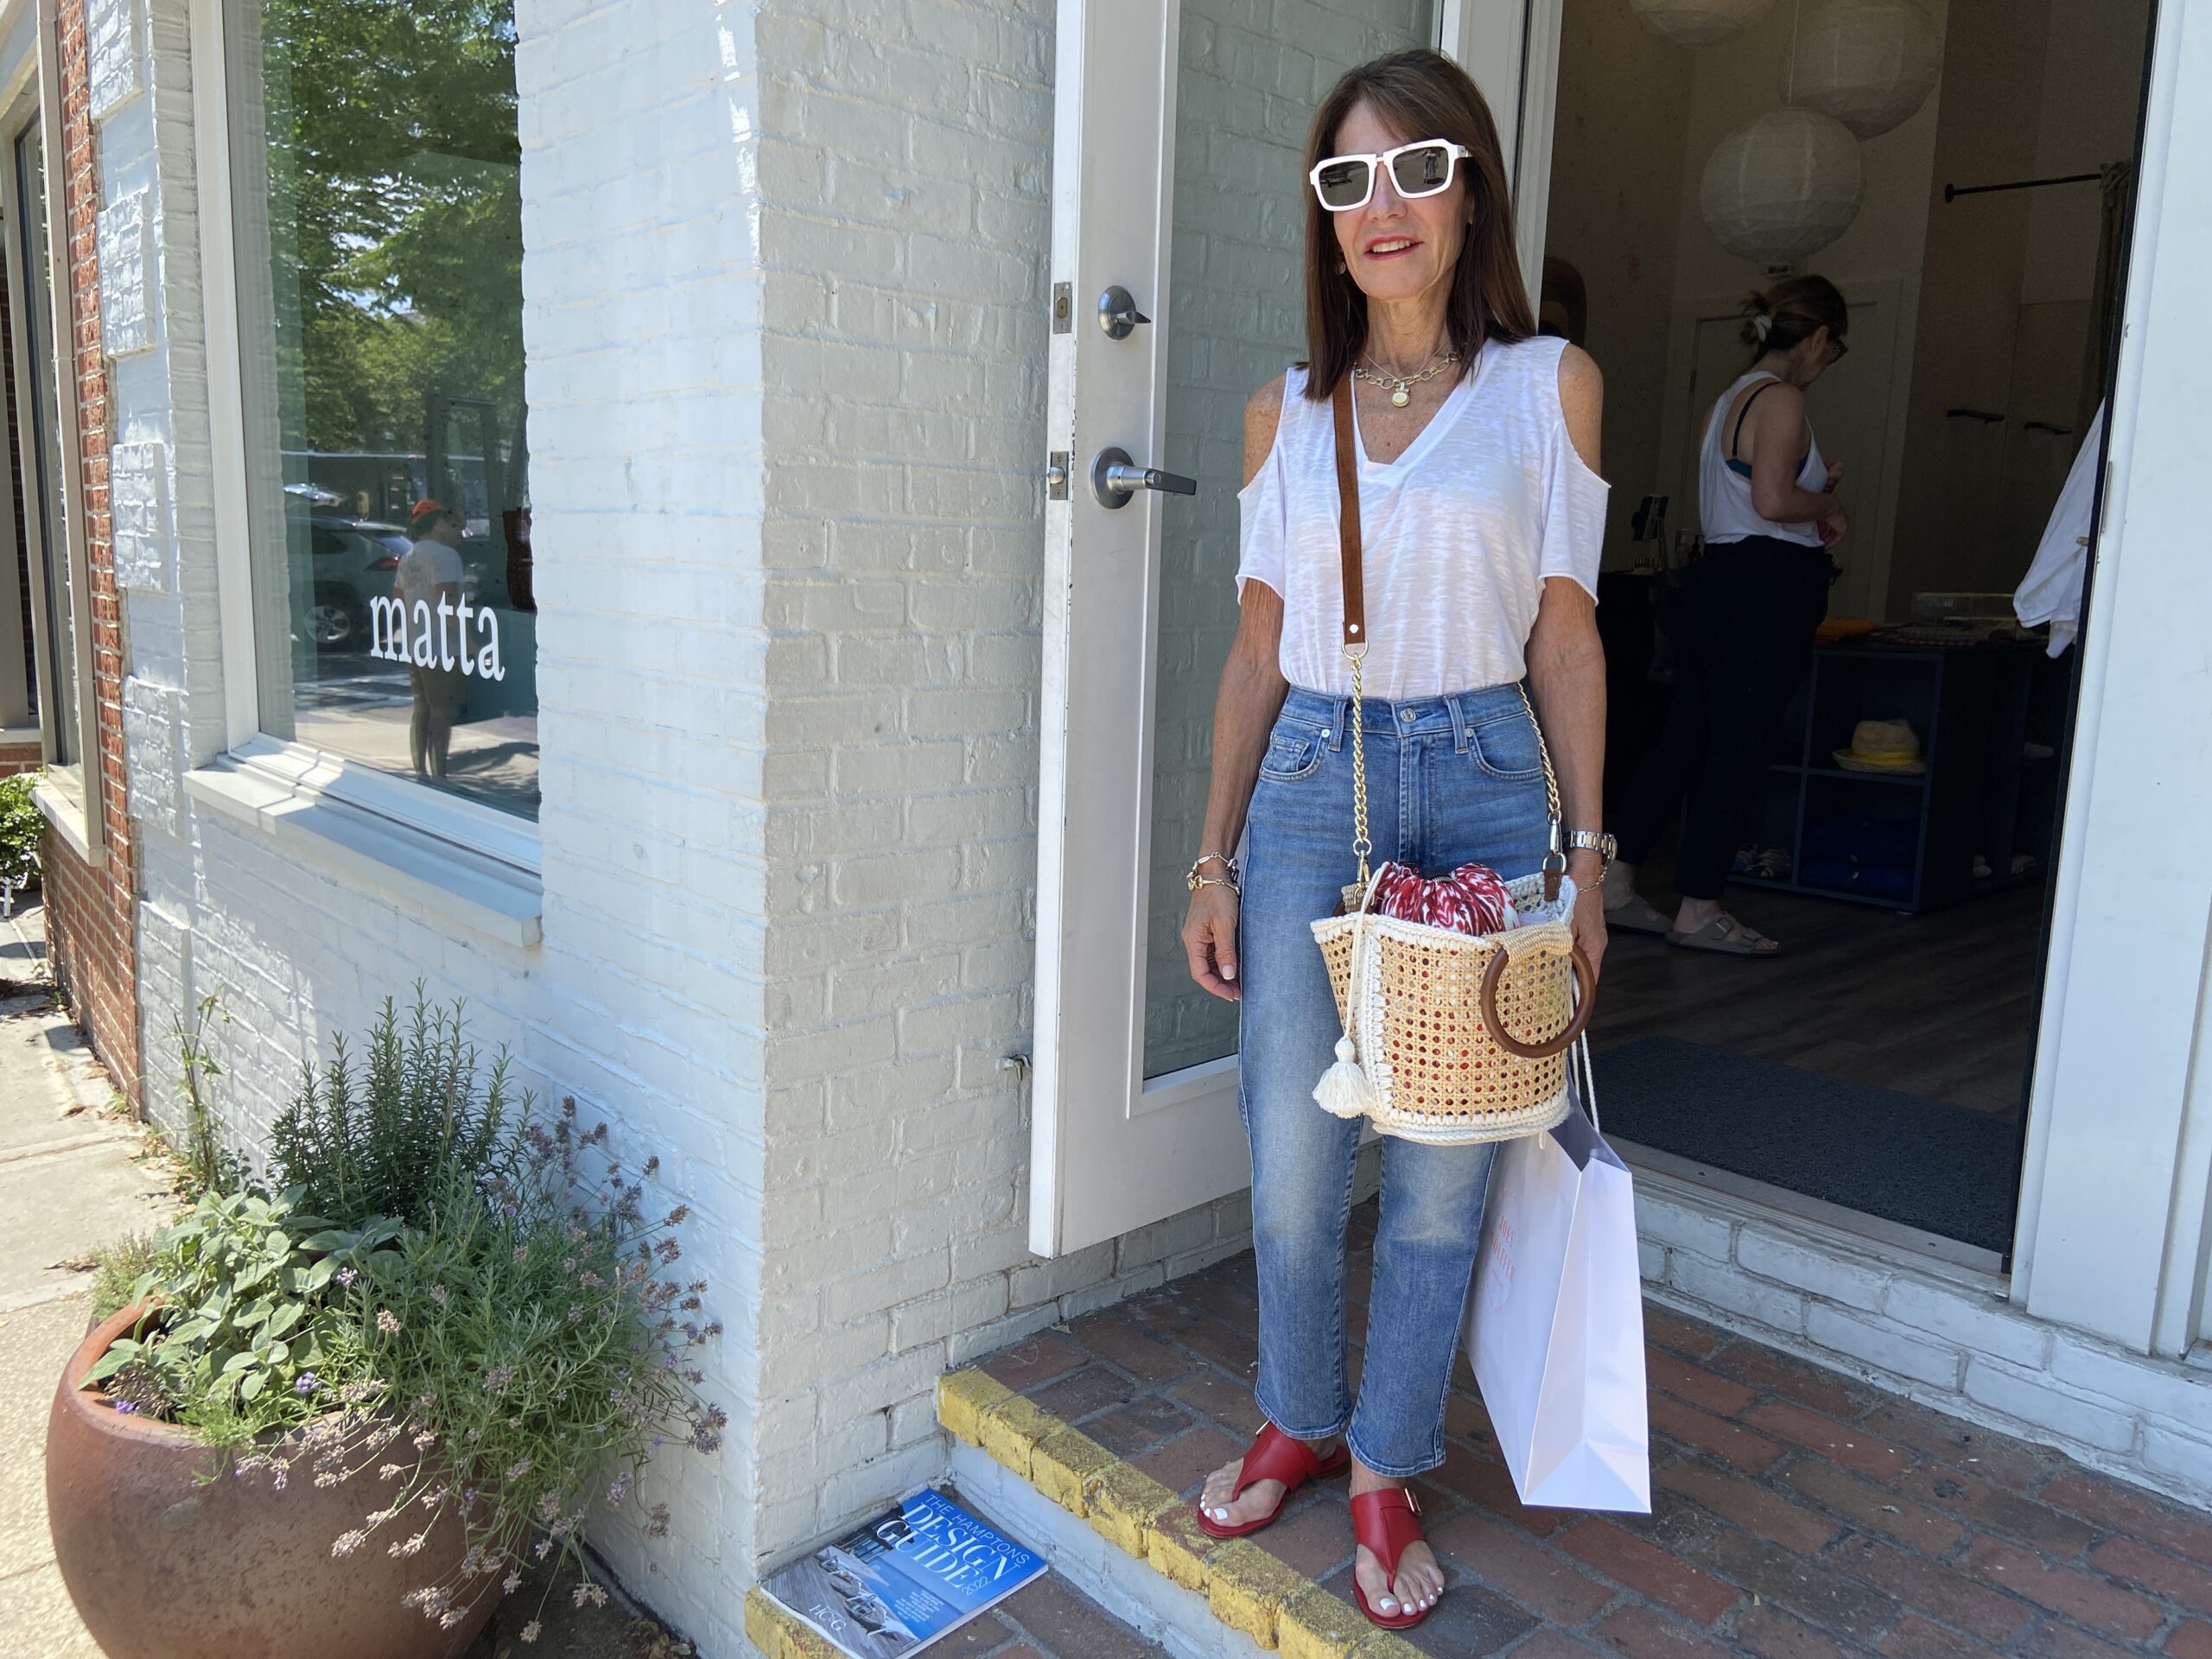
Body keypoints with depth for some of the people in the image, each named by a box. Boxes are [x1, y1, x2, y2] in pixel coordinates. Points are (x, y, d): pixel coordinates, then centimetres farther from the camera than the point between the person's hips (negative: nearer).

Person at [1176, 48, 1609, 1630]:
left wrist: (1585, 855, 0)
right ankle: (1300, 1421, 33)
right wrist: (1214, 863, 5)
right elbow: (1258, 650, 8)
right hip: (1311, 787, 2)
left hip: (1480, 787, -1)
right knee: (1294, 1161, 6)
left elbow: (1564, 636, 4)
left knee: (1444, 1169, 6)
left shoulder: (1550, 385, 4)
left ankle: (1386, 1467, 28)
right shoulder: (1285, 414, 8)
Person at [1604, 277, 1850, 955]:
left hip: (1714, 583, 9)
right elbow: (1772, 499, -23)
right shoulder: (1782, 398, -11)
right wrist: (1826, 503, -5)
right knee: (1736, 755, -1)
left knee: (1682, 743, 13)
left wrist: (1812, 486, 18)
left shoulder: (1732, 397, 18)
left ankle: (1615, 884, 16)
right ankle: (1698, 911, 6)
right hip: (1763, 594, -9)